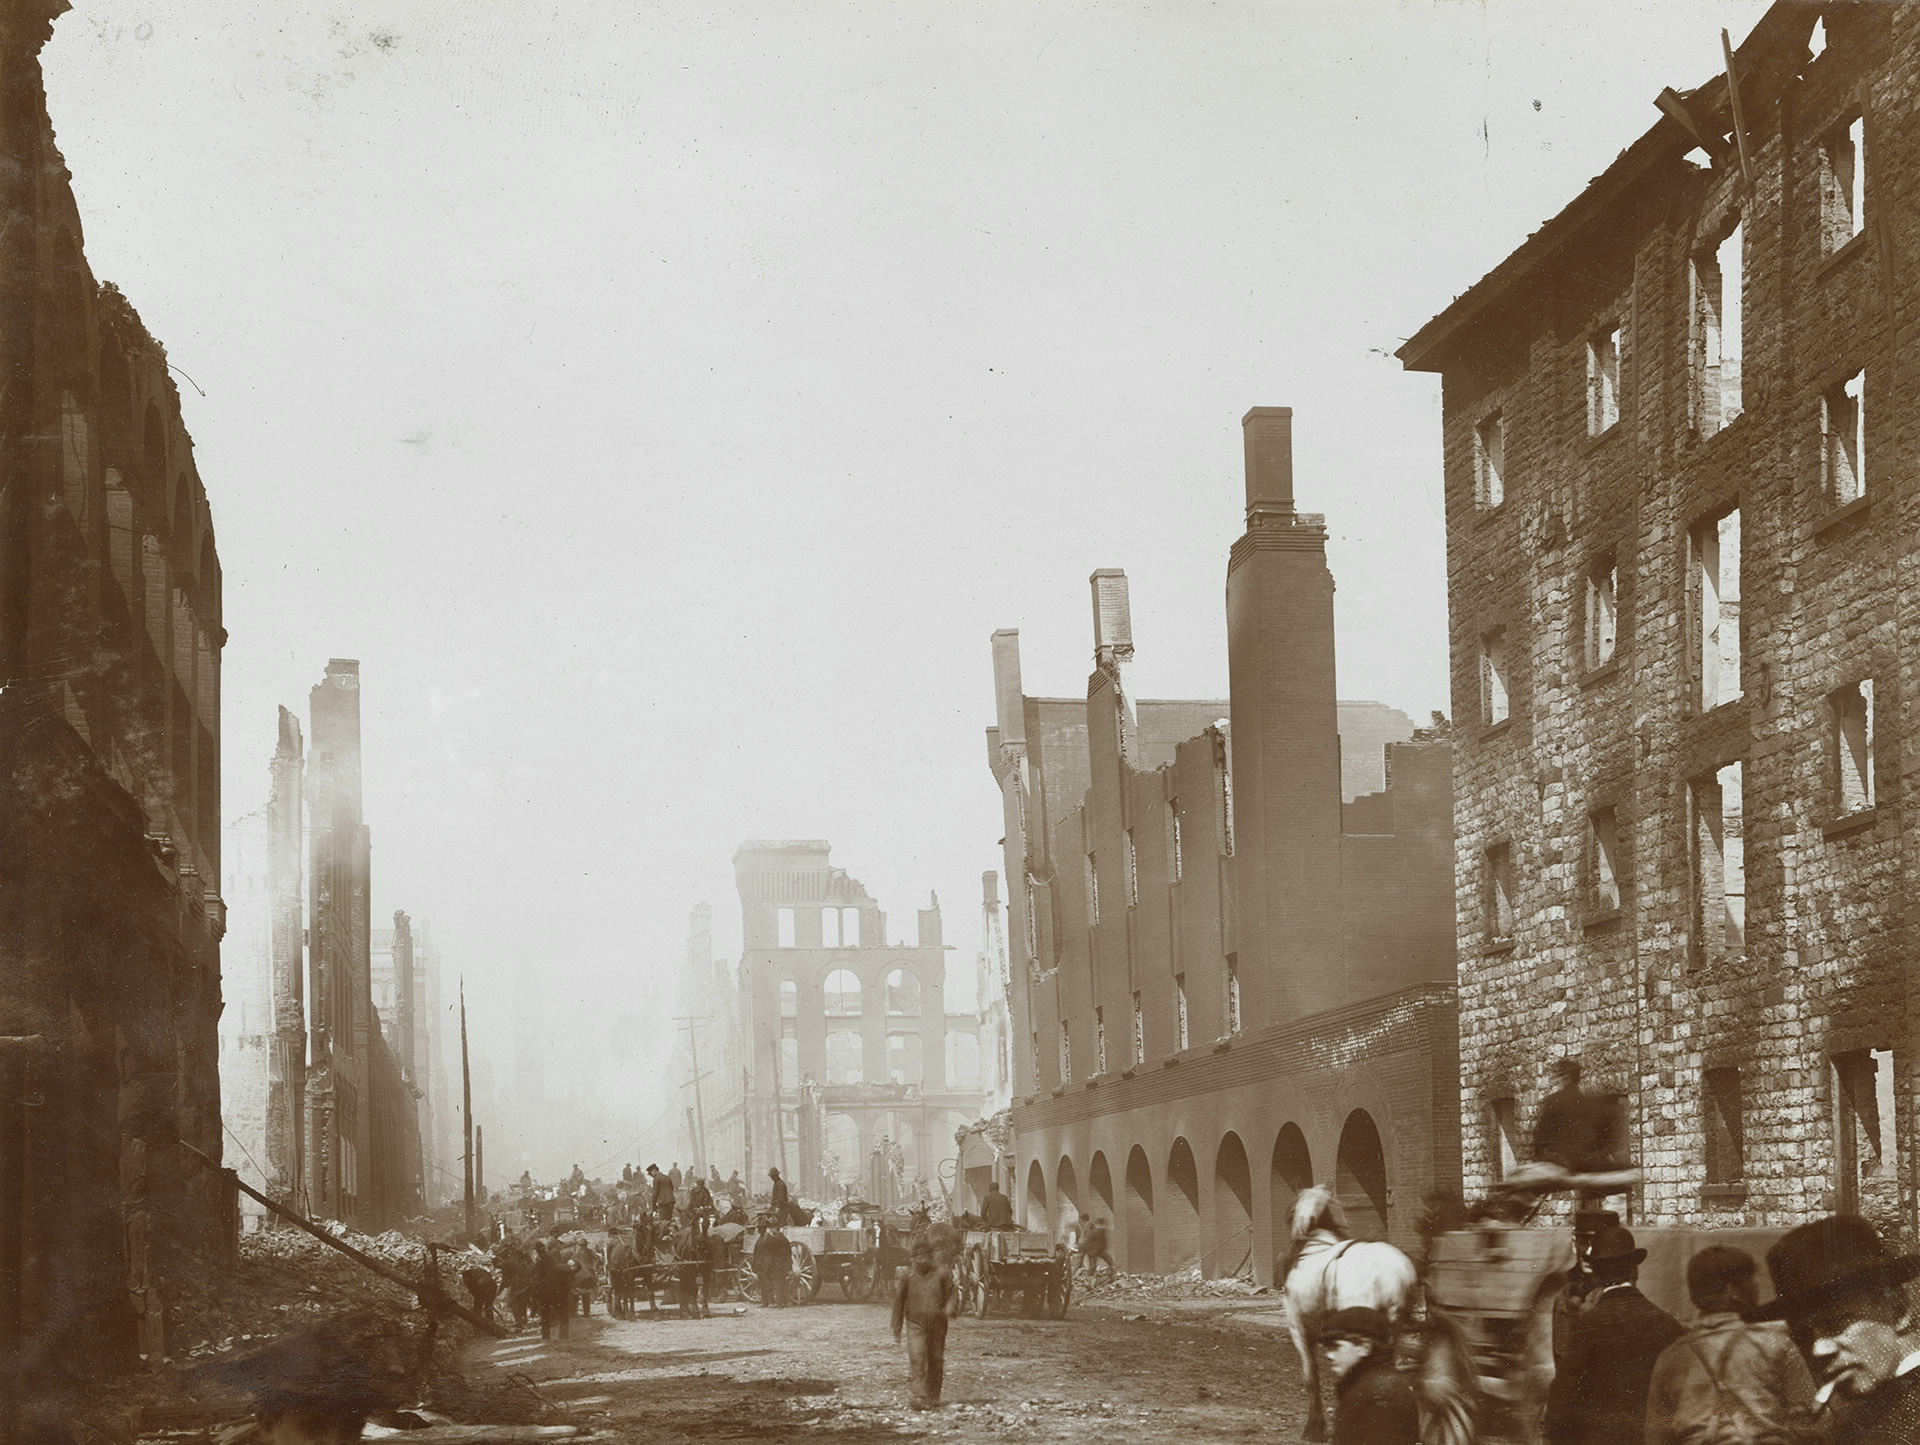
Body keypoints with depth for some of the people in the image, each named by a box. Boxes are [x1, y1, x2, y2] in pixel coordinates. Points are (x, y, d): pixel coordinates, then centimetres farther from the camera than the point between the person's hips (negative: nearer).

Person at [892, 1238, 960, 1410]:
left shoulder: (942, 1275, 2)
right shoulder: (908, 1277, 3)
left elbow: (952, 1294, 5)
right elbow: (898, 1303, 10)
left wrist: (950, 1308, -20)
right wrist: (896, 1331, 9)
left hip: (938, 1325, 1)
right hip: (915, 1325, -1)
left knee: (936, 1362, 8)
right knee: (917, 1359, -17)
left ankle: (933, 1398, 22)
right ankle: (919, 1397, -24)